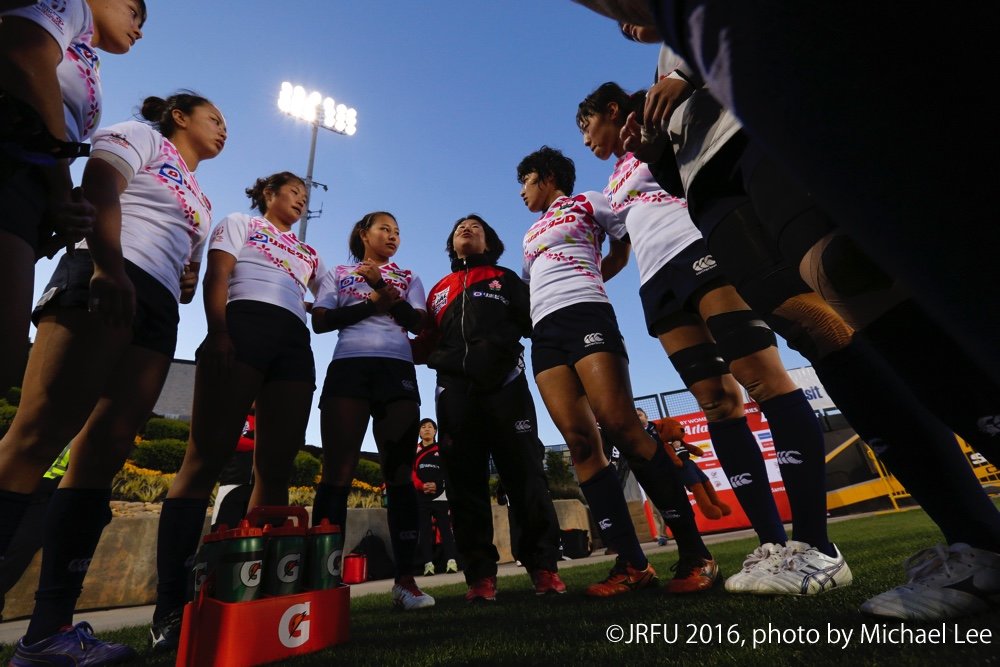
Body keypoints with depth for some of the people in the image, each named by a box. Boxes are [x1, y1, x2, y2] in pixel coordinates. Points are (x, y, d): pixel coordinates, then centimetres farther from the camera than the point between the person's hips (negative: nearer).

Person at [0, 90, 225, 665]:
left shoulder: (201, 199, 32)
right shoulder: (139, 136, 15)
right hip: (104, 280, -6)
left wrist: (189, 283, 8)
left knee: (107, 451, -4)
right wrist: (109, 268, -18)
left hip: (158, 309, 6)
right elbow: (98, 190, -4)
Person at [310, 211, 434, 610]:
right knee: (337, 472, -7)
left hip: (398, 371, 1)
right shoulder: (338, 274, 19)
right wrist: (371, 303, -2)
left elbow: (418, 323, 5)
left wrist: (380, 284, -1)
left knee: (399, 474, -3)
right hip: (348, 367, 0)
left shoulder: (408, 278, 22)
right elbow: (320, 321, 5)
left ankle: (405, 579, 0)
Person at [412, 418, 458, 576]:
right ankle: (428, 563, 6)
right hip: (421, 496, 1)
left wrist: (437, 485, -14)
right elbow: (410, 472, 1)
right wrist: (421, 486, -14)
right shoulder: (413, 451, 9)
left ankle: (451, 561, -5)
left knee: (445, 528, -3)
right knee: (424, 530, 3)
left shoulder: (442, 450, 8)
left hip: (440, 495, -1)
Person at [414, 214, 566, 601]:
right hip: (455, 390, 3)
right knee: (466, 481, -1)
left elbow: (533, 321, 10)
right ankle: (480, 574, 6)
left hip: (504, 384, -2)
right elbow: (427, 341, 20)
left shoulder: (505, 279, 22)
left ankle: (543, 566, 2)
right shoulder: (439, 290, 28)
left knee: (524, 473, -7)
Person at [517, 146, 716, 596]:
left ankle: (693, 550, -9)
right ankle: (632, 563, -5)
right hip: (544, 331, 6)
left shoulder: (587, 203, 15)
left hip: (584, 312, -5)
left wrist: (584, 277, 3)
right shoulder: (531, 236, 32)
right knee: (579, 442, -9)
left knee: (620, 426, -20)